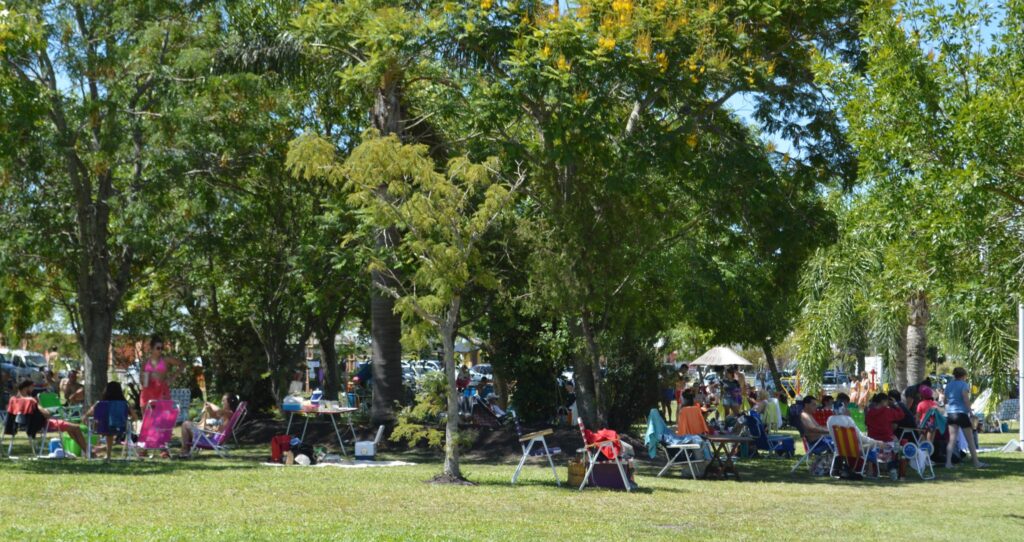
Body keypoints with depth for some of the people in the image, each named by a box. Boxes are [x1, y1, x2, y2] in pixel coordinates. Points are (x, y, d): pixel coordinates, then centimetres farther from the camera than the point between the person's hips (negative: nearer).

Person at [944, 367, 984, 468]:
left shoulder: (949, 385, 12)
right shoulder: (964, 385, -7)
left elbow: (945, 400, 16)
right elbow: (966, 400, -14)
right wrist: (970, 413, -12)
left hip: (950, 413, 6)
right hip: (961, 413, -6)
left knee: (952, 439, 4)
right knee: (970, 439, 4)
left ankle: (948, 462, -7)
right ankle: (976, 462, 9)